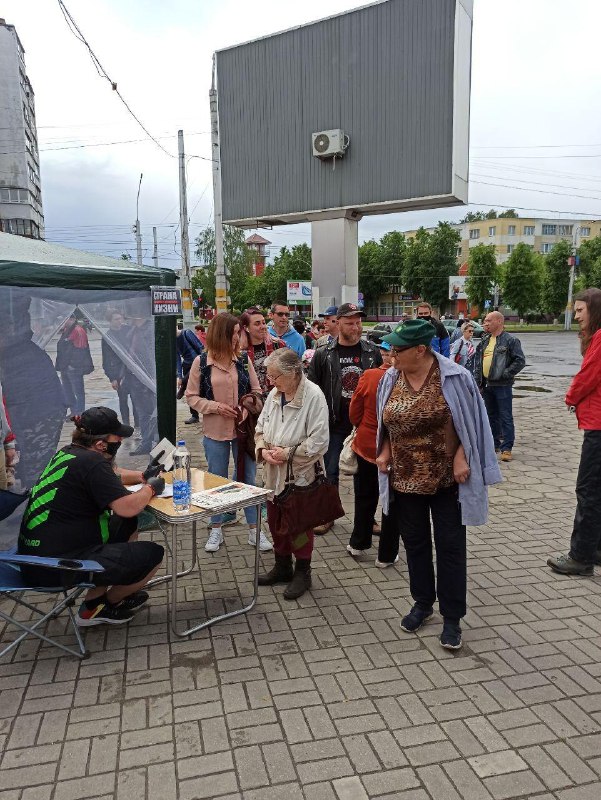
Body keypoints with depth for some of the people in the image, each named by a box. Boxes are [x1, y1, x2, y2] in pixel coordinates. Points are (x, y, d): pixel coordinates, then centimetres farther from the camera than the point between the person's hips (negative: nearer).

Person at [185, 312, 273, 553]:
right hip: (215, 432, -1)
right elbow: (191, 396, -2)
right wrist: (215, 407, -15)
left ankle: (254, 529, 23)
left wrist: (248, 407, -15)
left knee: (248, 478, 9)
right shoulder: (201, 362, -6)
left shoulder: (243, 359, -2)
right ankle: (216, 530, 29)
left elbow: (256, 391, 5)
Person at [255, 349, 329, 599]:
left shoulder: (313, 396, -18)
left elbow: (319, 441, -20)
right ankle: (282, 566, 38)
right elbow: (260, 427, 12)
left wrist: (288, 452, -18)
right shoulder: (274, 393, 2)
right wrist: (263, 449, -7)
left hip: (301, 474, -6)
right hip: (274, 473, 6)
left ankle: (302, 572, 27)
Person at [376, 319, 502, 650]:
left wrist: (461, 457, -15)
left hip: (446, 478, -4)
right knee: (415, 542, 15)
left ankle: (452, 617, 18)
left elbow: (471, 422, -7)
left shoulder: (454, 377, -14)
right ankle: (422, 603, 34)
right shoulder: (390, 379, -1)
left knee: (449, 546, 5)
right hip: (405, 478, 4)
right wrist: (384, 451, -1)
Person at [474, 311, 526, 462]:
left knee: (505, 417, -3)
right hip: (486, 385, 7)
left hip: (502, 386, -7)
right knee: (491, 416, 15)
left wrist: (505, 374, -16)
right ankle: (494, 444, 27)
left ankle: (506, 448, 1)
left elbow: (520, 361, -13)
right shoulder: (484, 340, 13)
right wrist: (478, 380, 10)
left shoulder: (511, 340, -8)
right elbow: (478, 360, 18)